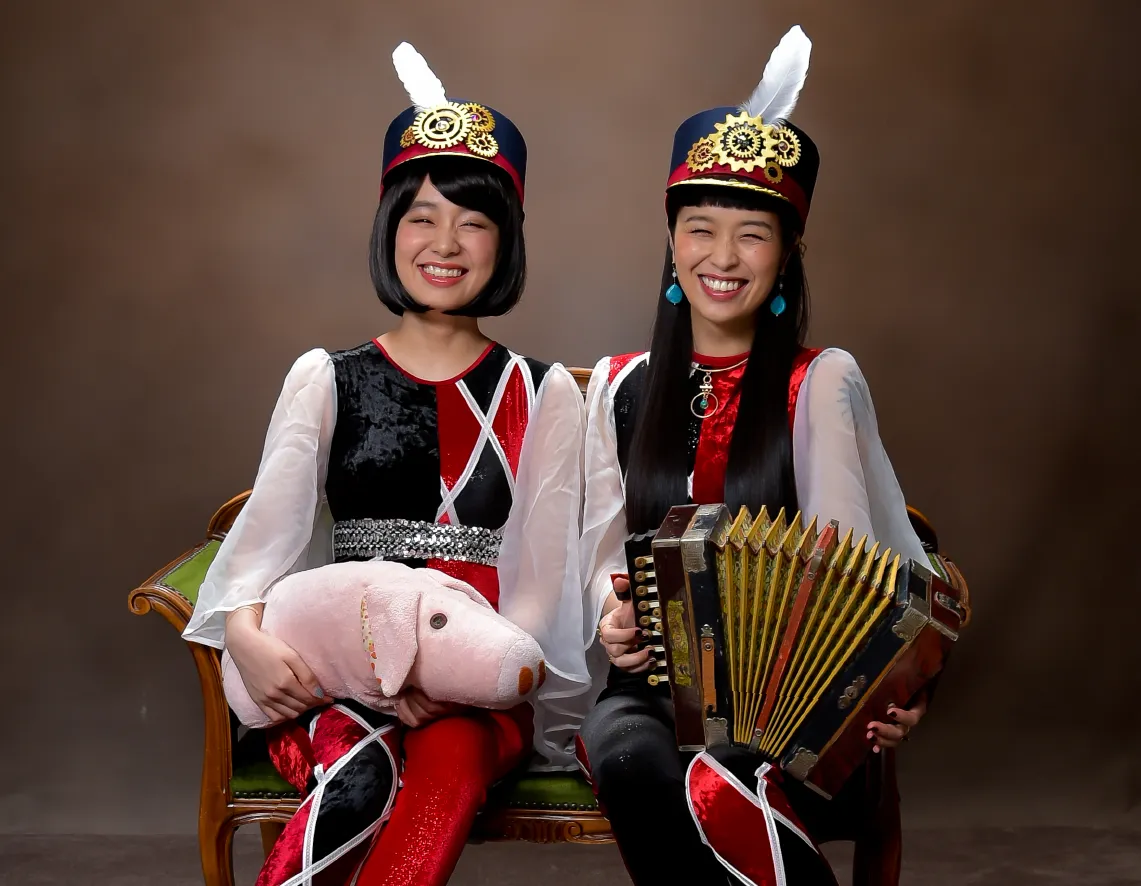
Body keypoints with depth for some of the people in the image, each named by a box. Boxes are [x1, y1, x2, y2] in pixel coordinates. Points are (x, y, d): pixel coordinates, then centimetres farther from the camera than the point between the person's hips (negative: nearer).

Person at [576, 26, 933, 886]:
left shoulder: (822, 381, 1)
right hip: (656, 680, 3)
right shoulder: (621, 387, 13)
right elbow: (604, 545, 14)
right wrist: (612, 613, -9)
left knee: (708, 791, -35)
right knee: (628, 756, -33)